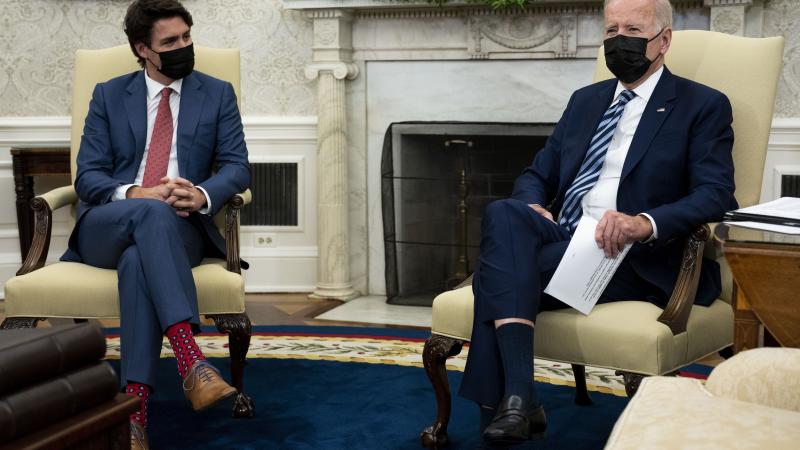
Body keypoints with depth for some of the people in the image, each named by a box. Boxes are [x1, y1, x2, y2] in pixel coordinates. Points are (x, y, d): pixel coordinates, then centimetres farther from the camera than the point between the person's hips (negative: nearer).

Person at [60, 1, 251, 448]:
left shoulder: (217, 94, 13)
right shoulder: (109, 96, 13)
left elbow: (237, 166, 3)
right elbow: (88, 176, 5)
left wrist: (203, 194, -21)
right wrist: (137, 194, -17)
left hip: (179, 228, 0)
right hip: (105, 229, 0)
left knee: (138, 259, -37)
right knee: (151, 212, -37)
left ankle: (135, 409, -43)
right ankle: (191, 359, -51)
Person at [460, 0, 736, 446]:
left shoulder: (704, 106, 5)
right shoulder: (585, 100, 23)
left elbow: (716, 196, -8)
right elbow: (537, 176, 21)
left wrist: (645, 223, -27)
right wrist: (532, 208, -4)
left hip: (635, 258, -5)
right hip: (561, 237, 5)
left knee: (497, 274, -28)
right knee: (502, 212, -30)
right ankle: (517, 395, -38)